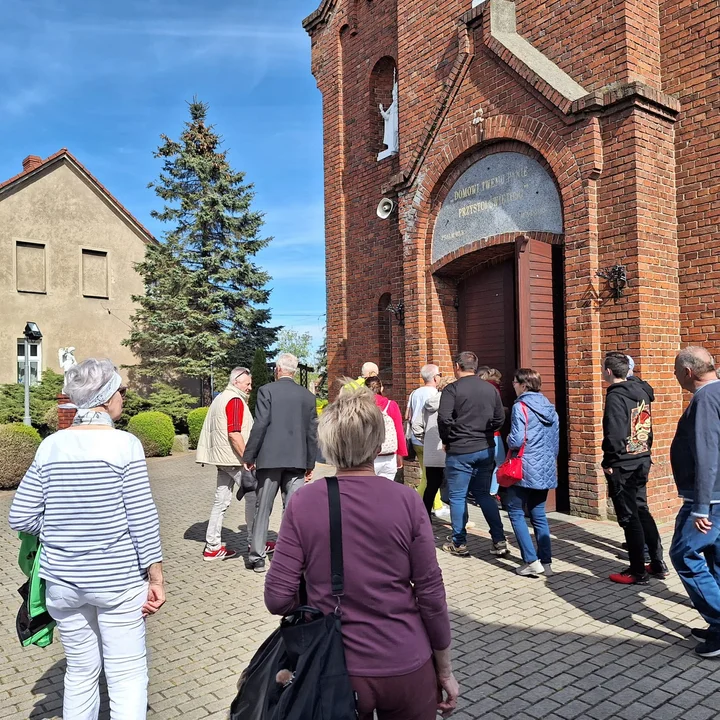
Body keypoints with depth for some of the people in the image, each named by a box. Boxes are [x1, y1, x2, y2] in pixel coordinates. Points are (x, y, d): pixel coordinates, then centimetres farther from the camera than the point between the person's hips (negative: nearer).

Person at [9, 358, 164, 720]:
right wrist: (156, 579, -6)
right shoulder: (124, 444, -14)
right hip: (118, 580, -5)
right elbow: (142, 520, -14)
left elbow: (21, 518, 1)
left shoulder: (50, 446, -1)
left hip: (62, 580, 5)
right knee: (127, 676, 8)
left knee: (80, 672, 21)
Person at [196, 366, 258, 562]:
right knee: (253, 495, 0)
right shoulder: (235, 400, -13)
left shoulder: (220, 398, 18)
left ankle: (213, 547, 12)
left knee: (221, 501, 10)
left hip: (222, 458, 10)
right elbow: (234, 434, -21)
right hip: (234, 458, -10)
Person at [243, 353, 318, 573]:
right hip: (297, 460, 2)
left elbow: (260, 426, -10)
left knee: (263, 509, 8)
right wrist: (310, 464, 15)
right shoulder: (308, 396, 6)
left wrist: (249, 456, -2)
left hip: (270, 458, -2)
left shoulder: (267, 391, -4)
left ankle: (257, 557, 13)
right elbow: (312, 433, 8)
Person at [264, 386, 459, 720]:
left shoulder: (302, 502, -12)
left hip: (336, 671, 1)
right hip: (407, 669, 0)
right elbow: (431, 595, -9)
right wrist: (445, 670, 4)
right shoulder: (407, 501, -14)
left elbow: (278, 598, -12)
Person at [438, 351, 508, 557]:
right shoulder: (490, 388, 6)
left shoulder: (452, 389, -11)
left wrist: (446, 440, -3)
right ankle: (499, 541, 13)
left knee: (457, 496, 6)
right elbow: (499, 418, 8)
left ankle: (459, 544, 13)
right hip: (486, 449, 6)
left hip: (460, 451, -5)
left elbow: (444, 419, -19)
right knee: (484, 494, 16)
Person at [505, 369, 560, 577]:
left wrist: (508, 440, 0)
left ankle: (531, 561, 0)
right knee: (539, 514, 14)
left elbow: (516, 440, -21)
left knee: (516, 512, 5)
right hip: (546, 469, 7)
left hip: (525, 469, -7)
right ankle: (546, 561, 14)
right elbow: (556, 442, 13)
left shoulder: (520, 407, -13)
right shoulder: (550, 407, 9)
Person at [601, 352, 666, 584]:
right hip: (642, 461, 8)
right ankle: (658, 563, 26)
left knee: (629, 517, 2)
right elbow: (646, 425, 13)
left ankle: (638, 572, 12)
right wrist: (645, 452, 18)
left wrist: (608, 462, -12)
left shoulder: (615, 396, -18)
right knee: (641, 511, 19)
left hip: (623, 466, -8)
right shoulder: (642, 391, 7)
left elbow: (614, 435, -23)